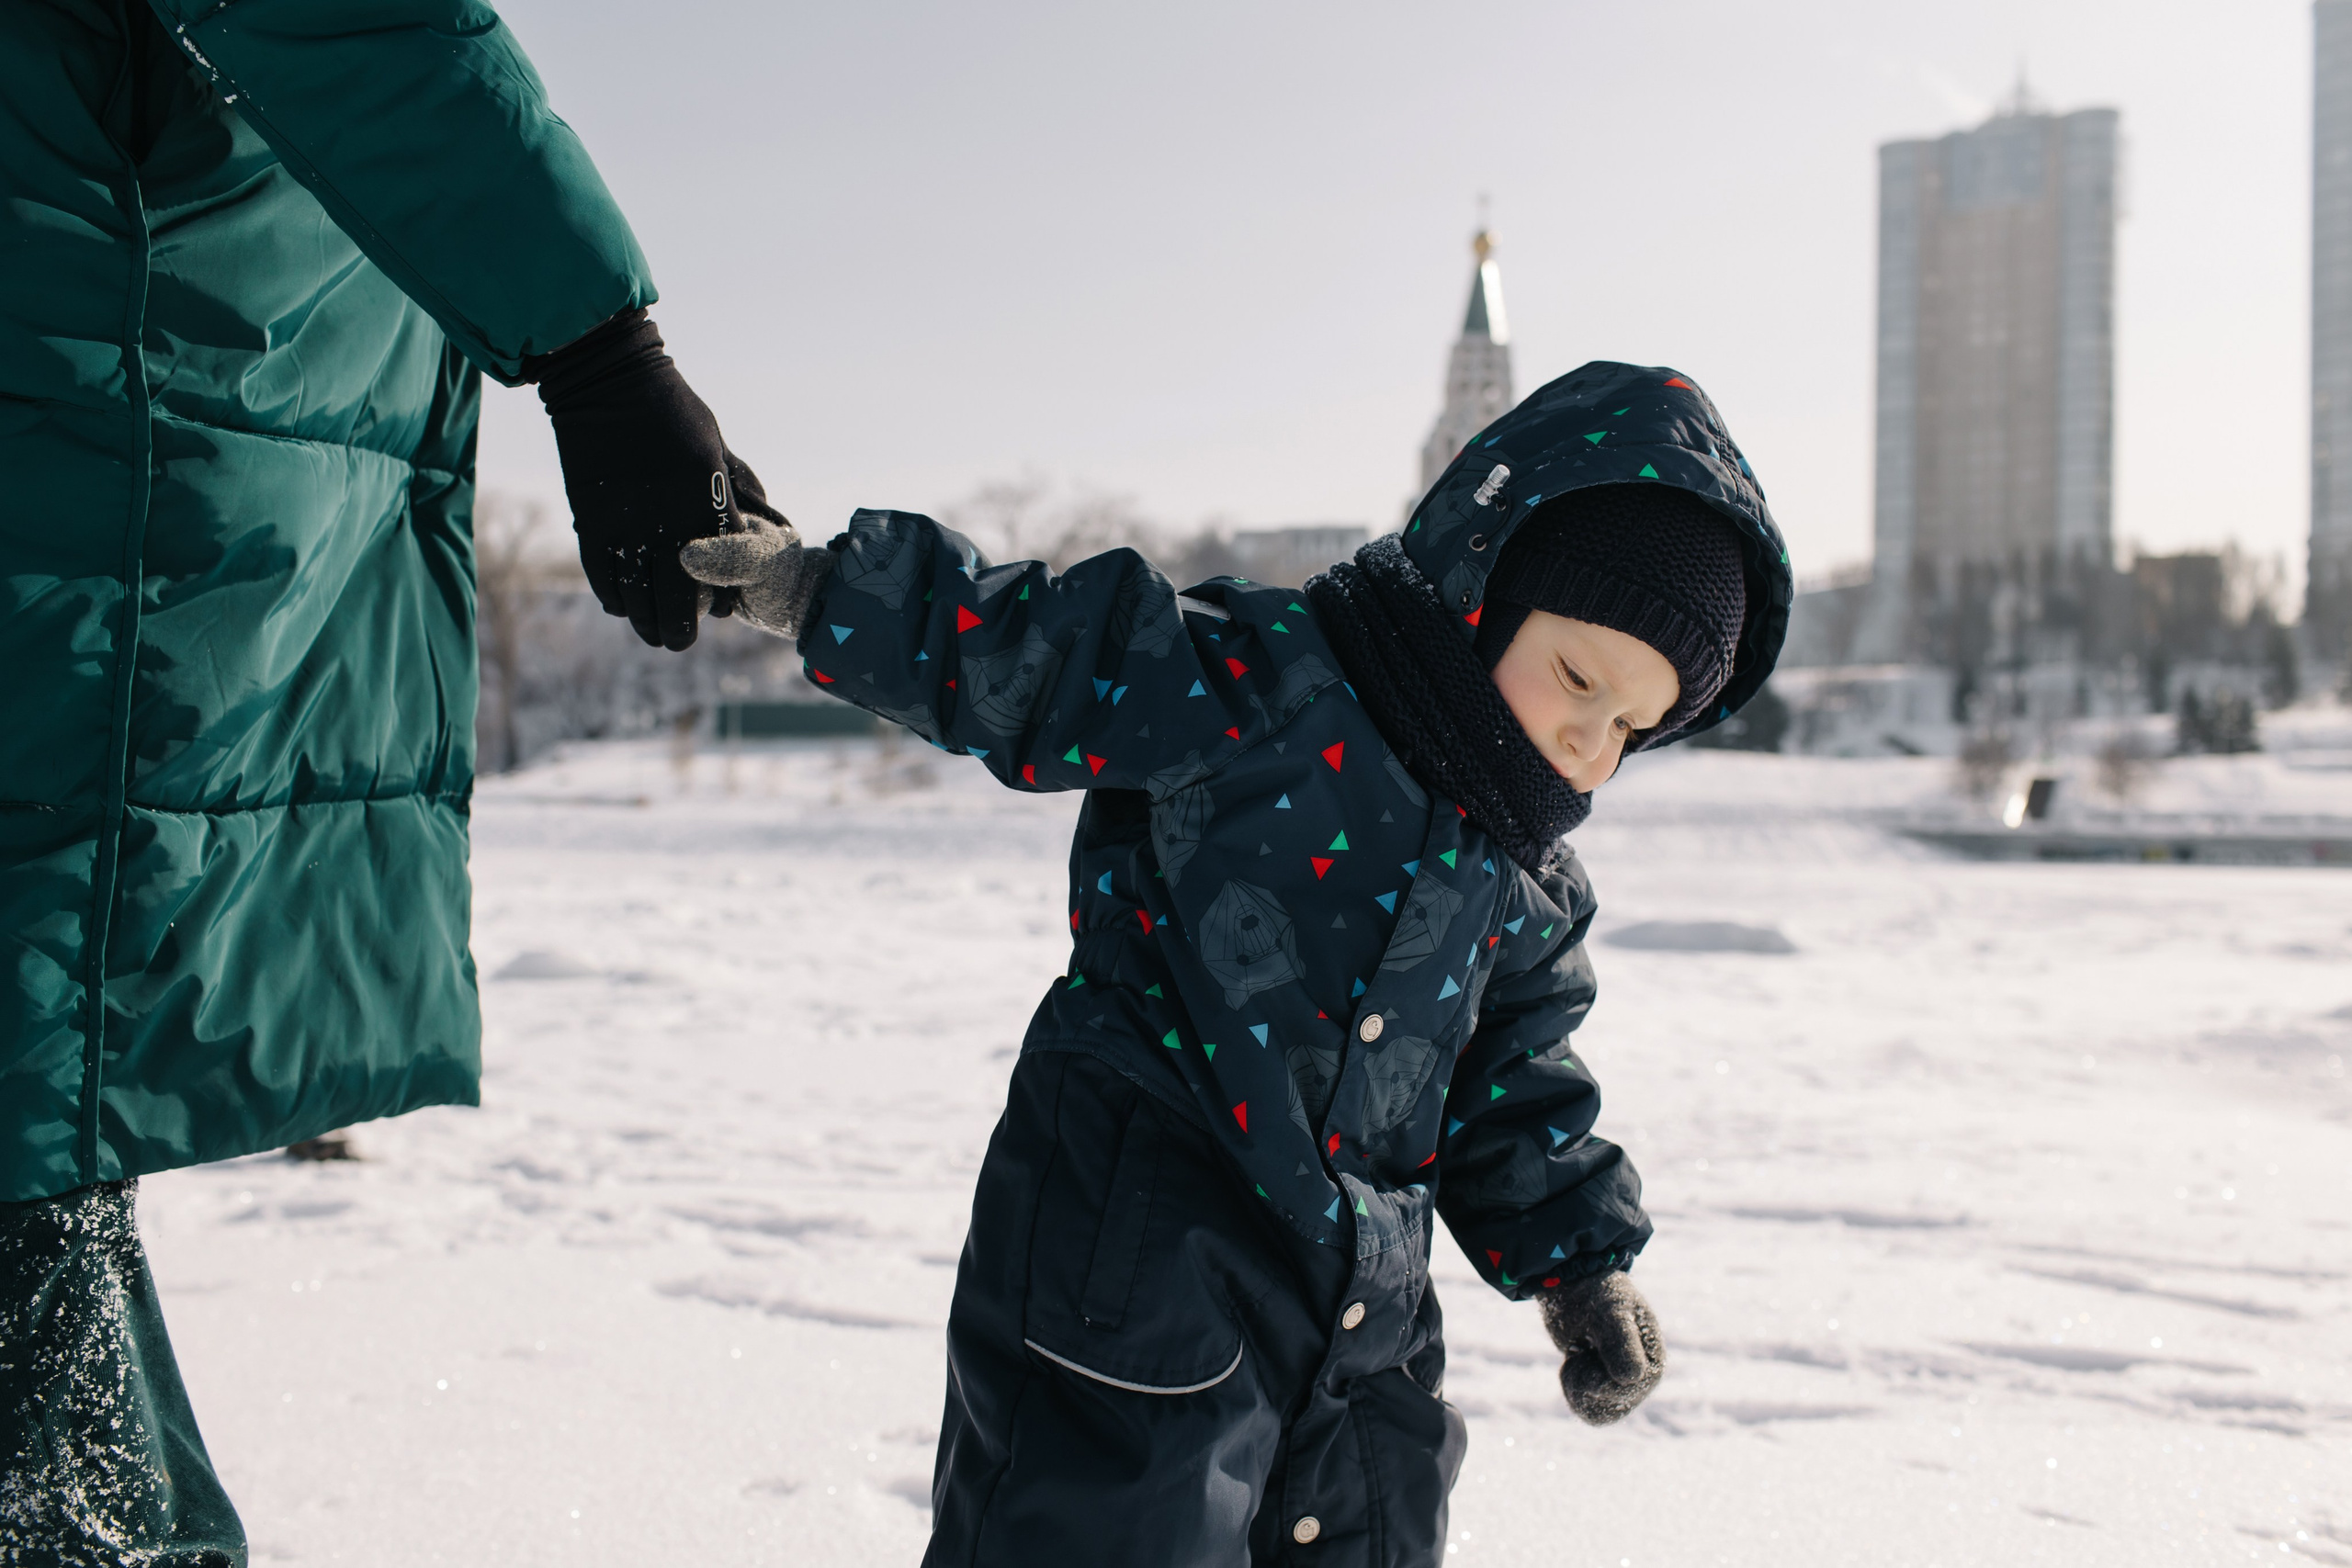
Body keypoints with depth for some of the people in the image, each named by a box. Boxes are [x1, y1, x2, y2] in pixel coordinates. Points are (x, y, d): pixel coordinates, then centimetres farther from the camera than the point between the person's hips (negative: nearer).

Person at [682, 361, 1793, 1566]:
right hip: (1133, 1270, -7)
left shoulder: (1533, 883, 9)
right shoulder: (1263, 686, -12)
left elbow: (1513, 1090, 17)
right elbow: (1015, 659, -14)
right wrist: (817, 589, -21)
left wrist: (1580, 1265, 10)